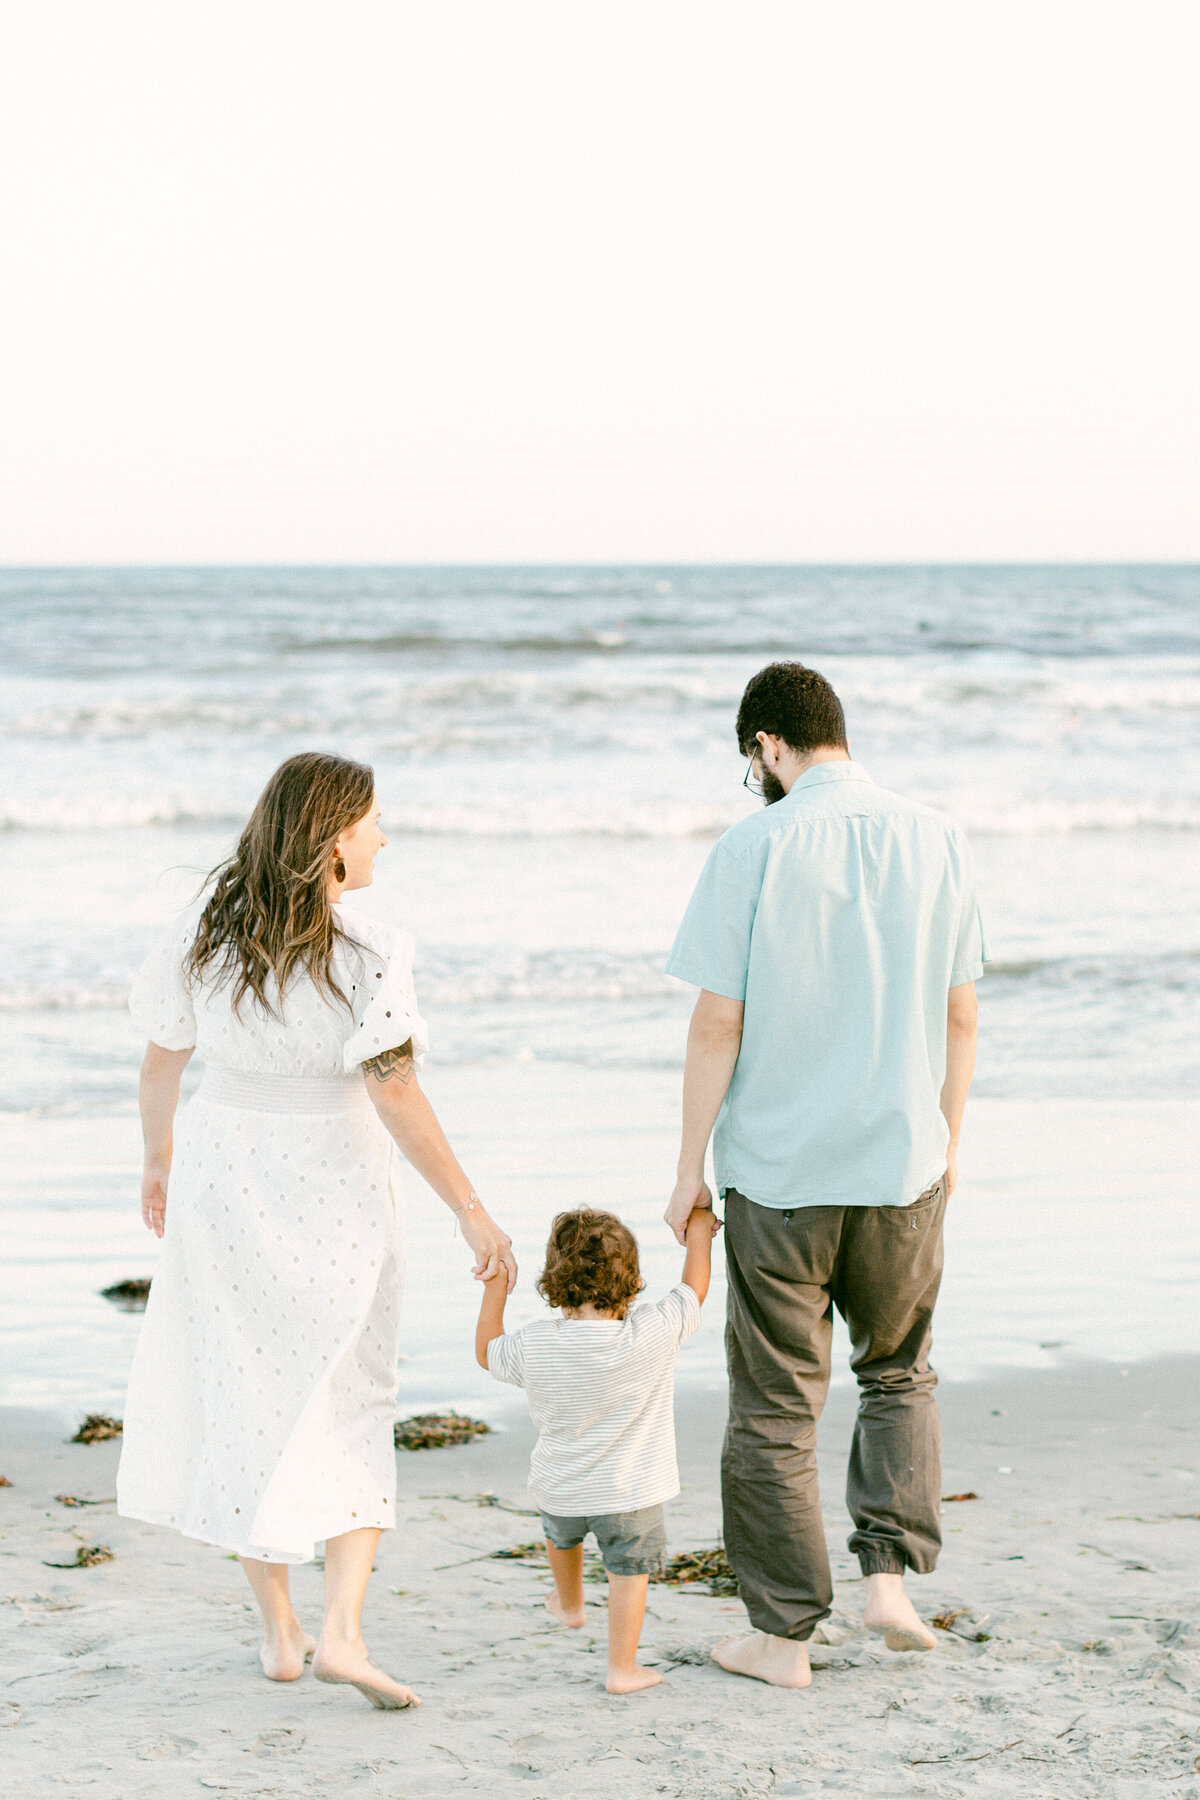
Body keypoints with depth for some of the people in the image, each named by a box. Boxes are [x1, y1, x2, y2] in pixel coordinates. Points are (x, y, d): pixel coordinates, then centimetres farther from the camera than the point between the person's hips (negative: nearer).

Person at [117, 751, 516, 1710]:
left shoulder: (207, 936, -2)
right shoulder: (368, 954, -16)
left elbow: (161, 1061, 6)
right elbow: (397, 1096, -20)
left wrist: (158, 1161, 23)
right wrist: (474, 1214, -16)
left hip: (223, 1173, 4)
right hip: (333, 1188, -3)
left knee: (250, 1395, 14)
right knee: (349, 1408, 8)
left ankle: (279, 1630, 18)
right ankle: (343, 1630, -6)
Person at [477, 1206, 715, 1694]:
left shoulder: (534, 1346, -18)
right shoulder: (652, 1336, -23)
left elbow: (486, 1352, 4)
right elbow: (694, 1288, -6)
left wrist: (495, 1284, 9)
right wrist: (698, 1232, 7)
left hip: (559, 1493, 3)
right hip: (630, 1492, -3)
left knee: (560, 1528, 33)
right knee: (628, 1569, 13)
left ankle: (569, 1603, 54)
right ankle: (623, 1667, 14)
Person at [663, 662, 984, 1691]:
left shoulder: (754, 850, -10)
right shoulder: (937, 843, 1)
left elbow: (717, 1027, -9)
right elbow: (959, 1016, 6)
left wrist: (691, 1167, 0)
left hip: (778, 1171, -3)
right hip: (903, 1163, 3)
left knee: (775, 1407, 7)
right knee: (899, 1375, 23)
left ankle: (784, 1633, 12)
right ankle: (890, 1572, 9)